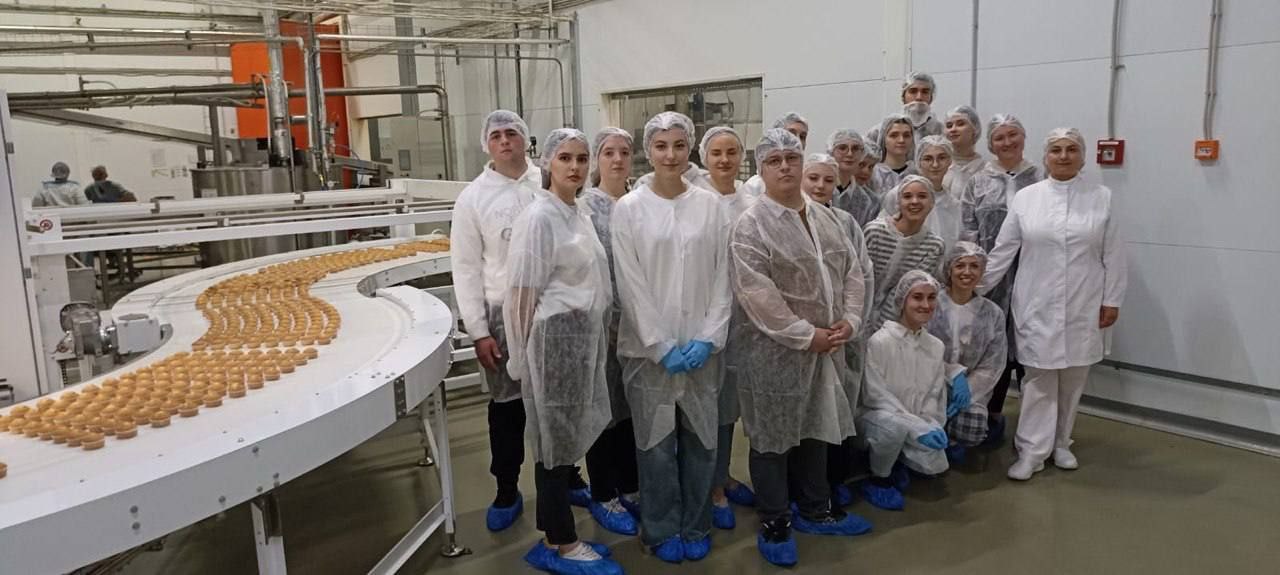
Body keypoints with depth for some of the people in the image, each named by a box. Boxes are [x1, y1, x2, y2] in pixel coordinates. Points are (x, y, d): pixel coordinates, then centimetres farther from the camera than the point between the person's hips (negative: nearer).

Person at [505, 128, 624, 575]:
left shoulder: (581, 213, 11)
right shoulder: (538, 217, -13)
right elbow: (525, 291, -14)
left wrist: (600, 334, 17)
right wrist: (527, 353, -11)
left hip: (587, 335, 8)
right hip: (557, 335, -8)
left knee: (571, 429, 13)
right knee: (556, 432, 2)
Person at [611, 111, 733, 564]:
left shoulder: (710, 204, 3)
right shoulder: (628, 208, -3)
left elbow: (722, 276, 2)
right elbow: (631, 284, -6)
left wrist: (709, 338, -7)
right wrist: (662, 346, -10)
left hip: (702, 346, 2)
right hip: (649, 347, -2)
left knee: (701, 439, 10)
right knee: (656, 442, 6)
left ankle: (696, 527, 28)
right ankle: (661, 530, 25)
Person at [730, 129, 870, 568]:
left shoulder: (825, 218, 10)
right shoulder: (751, 226, -13)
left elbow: (851, 271, 12)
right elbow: (758, 297, -21)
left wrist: (849, 320, -4)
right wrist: (807, 336, -20)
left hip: (826, 347, 7)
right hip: (774, 351, -7)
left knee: (815, 430, 19)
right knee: (773, 438, 5)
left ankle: (814, 511, 36)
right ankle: (774, 525, 20)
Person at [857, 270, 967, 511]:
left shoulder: (935, 346, 0)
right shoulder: (880, 341, -19)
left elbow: (935, 395, 4)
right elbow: (876, 396, -20)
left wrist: (933, 427, -17)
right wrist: (918, 428, -28)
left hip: (921, 425, 6)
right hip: (876, 417, -5)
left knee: (934, 465, -17)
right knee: (893, 424, -37)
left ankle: (896, 462, 17)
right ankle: (878, 479, -9)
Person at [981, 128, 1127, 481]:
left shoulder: (1101, 198, 3)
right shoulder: (1025, 197, 1)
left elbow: (1112, 255, 3)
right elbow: (1002, 251, 4)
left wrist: (1112, 300, 0)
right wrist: (977, 289, 3)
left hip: (1082, 308, 1)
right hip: (1037, 307, -1)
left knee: (1072, 380, 9)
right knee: (1039, 380, -1)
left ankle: (1060, 444, 25)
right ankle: (1032, 451, 6)